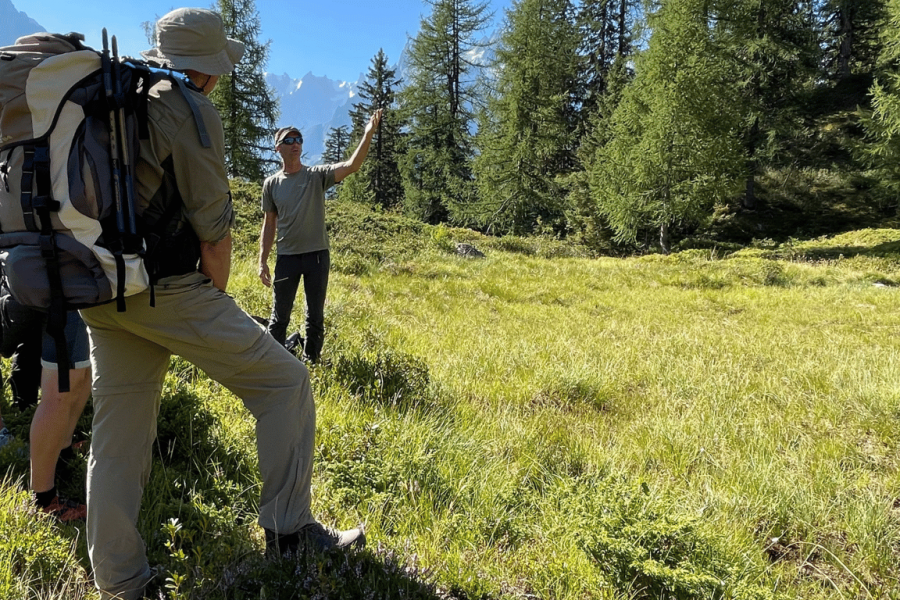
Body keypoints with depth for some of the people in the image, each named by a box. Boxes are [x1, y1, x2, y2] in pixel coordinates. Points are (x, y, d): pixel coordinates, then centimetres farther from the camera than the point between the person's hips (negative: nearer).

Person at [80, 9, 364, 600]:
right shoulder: (191, 111, -9)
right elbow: (213, 230, -12)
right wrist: (216, 301, 3)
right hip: (167, 286, -9)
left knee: (118, 431, 13)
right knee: (285, 381, 2)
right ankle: (289, 529, 7)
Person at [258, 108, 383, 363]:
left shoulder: (317, 175, -1)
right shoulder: (271, 184, 4)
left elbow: (352, 166, -16)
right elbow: (269, 226, 8)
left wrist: (368, 134, -29)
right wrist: (262, 261, 3)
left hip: (317, 255, -1)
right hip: (286, 257, 1)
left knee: (315, 317, 9)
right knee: (279, 317, 7)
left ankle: (311, 363, 21)